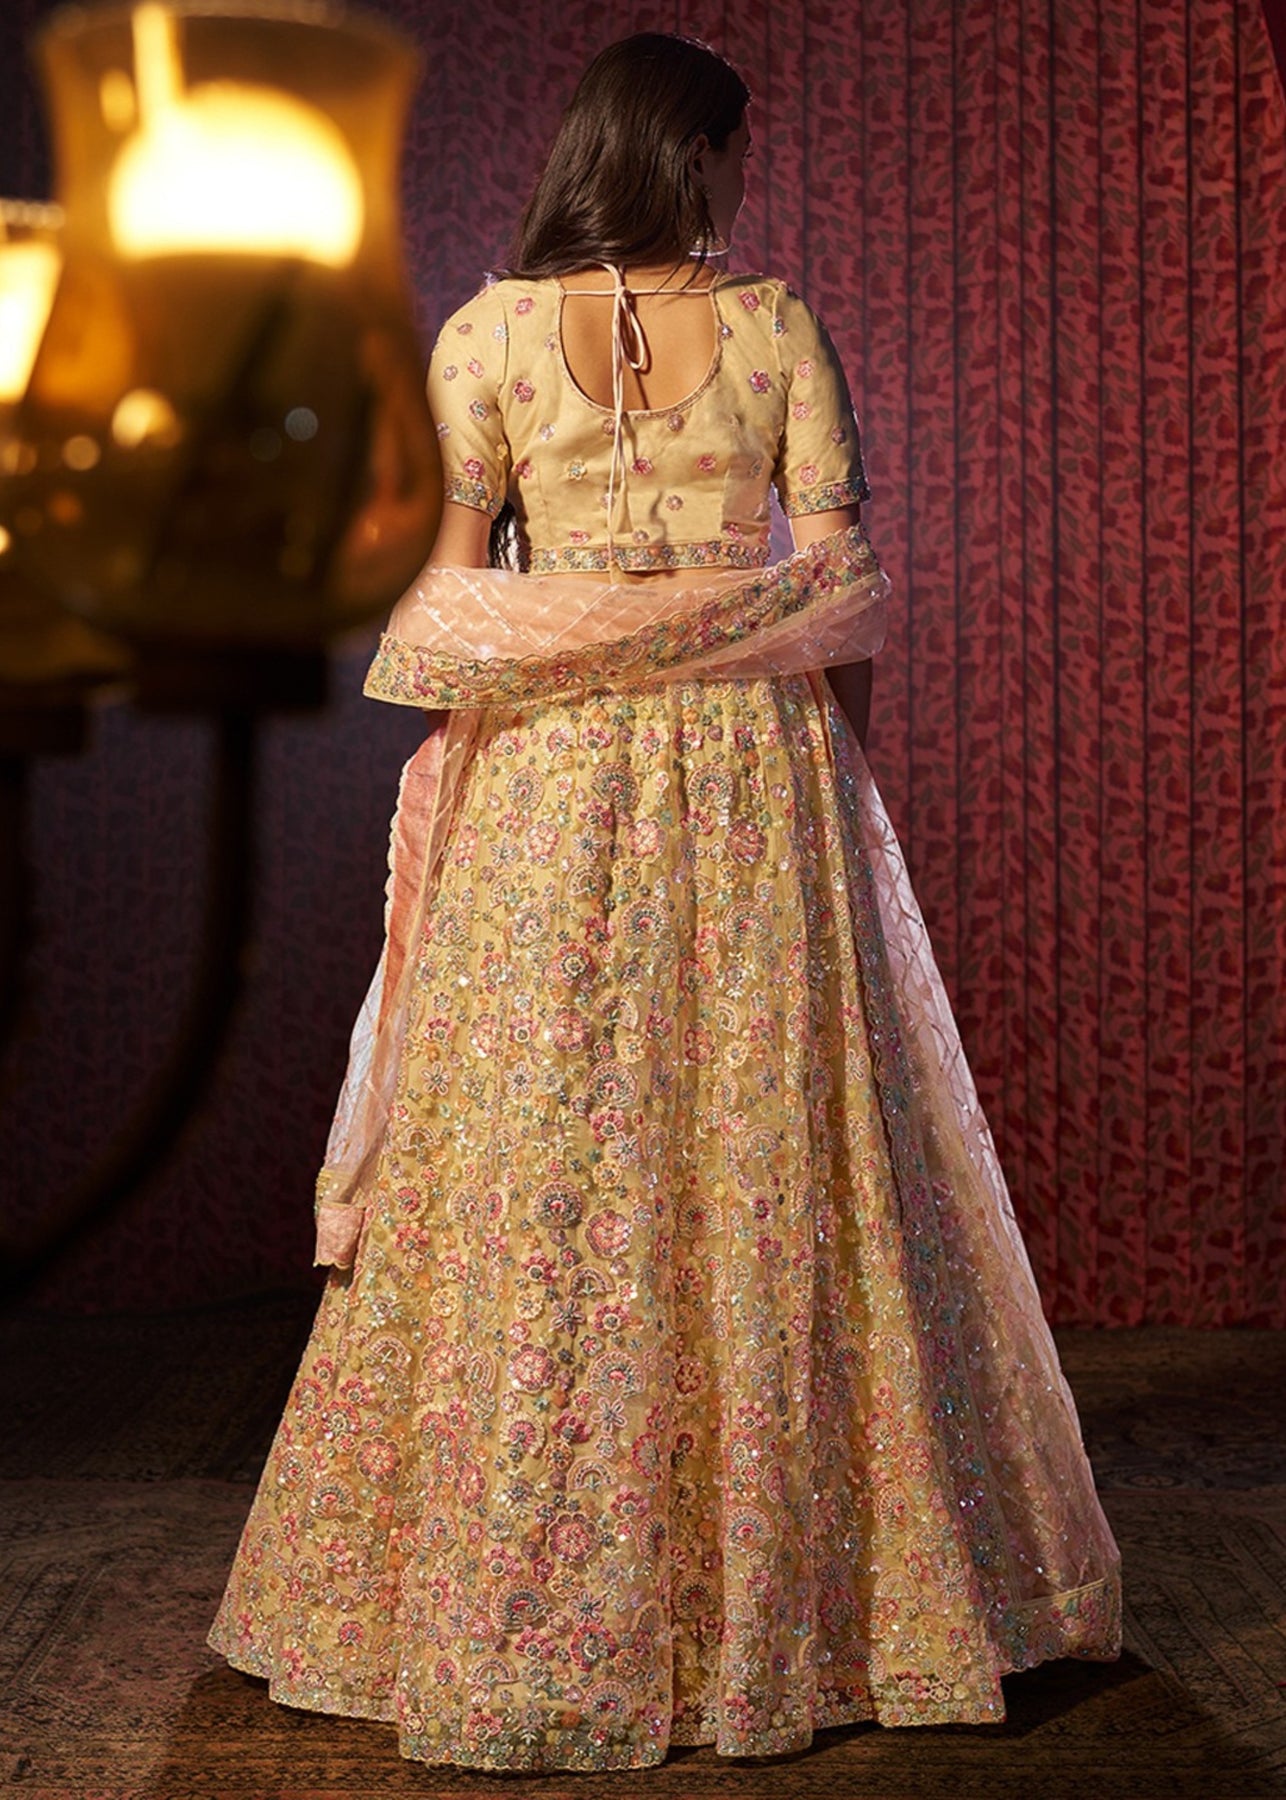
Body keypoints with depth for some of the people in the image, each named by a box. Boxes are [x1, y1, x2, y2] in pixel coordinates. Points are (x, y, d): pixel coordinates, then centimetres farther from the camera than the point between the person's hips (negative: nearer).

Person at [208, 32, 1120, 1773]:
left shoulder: (485, 334, 3)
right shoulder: (779, 329, 2)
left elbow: (450, 589, 3)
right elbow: (844, 578, 1)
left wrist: (463, 744, 13)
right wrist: (837, 766, 10)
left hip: (548, 778, 0)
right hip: (756, 767, 0)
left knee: (539, 1160, 2)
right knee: (766, 1156, 6)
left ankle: (529, 1619, 8)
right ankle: (786, 1588, 14)